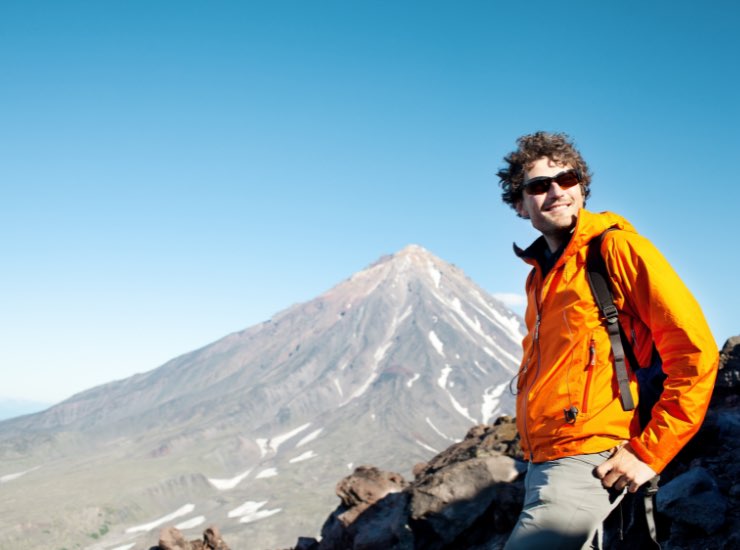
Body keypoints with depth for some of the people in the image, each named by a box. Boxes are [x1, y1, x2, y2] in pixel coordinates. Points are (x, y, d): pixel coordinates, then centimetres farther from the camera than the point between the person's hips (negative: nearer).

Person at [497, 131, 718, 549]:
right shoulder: (540, 275, 16)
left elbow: (696, 351, -13)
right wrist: (535, 457, 15)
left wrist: (649, 453, -13)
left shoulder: (616, 247, -8)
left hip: (590, 463, -8)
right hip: (543, 463, 8)